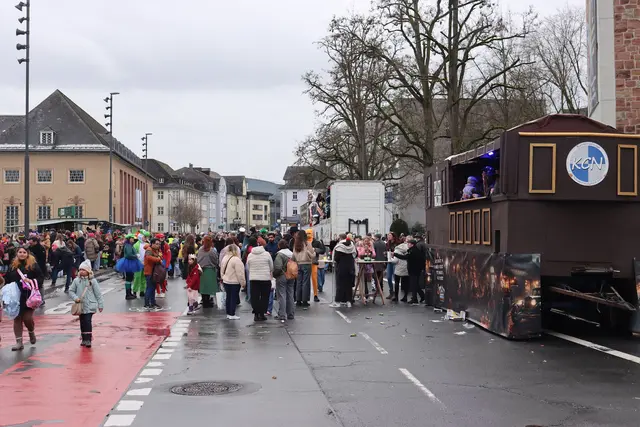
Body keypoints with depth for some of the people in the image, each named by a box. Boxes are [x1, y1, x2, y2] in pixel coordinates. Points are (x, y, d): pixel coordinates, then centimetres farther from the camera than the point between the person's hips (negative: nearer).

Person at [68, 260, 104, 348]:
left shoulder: (92, 281, -5)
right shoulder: (76, 280, 2)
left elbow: (98, 293, -1)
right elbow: (71, 291, 9)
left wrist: (100, 305, -1)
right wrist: (75, 297, -10)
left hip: (90, 306, -4)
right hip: (81, 306, 4)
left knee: (88, 321, -13)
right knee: (82, 322, 10)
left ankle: (88, 339, -9)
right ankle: (84, 339, 21)